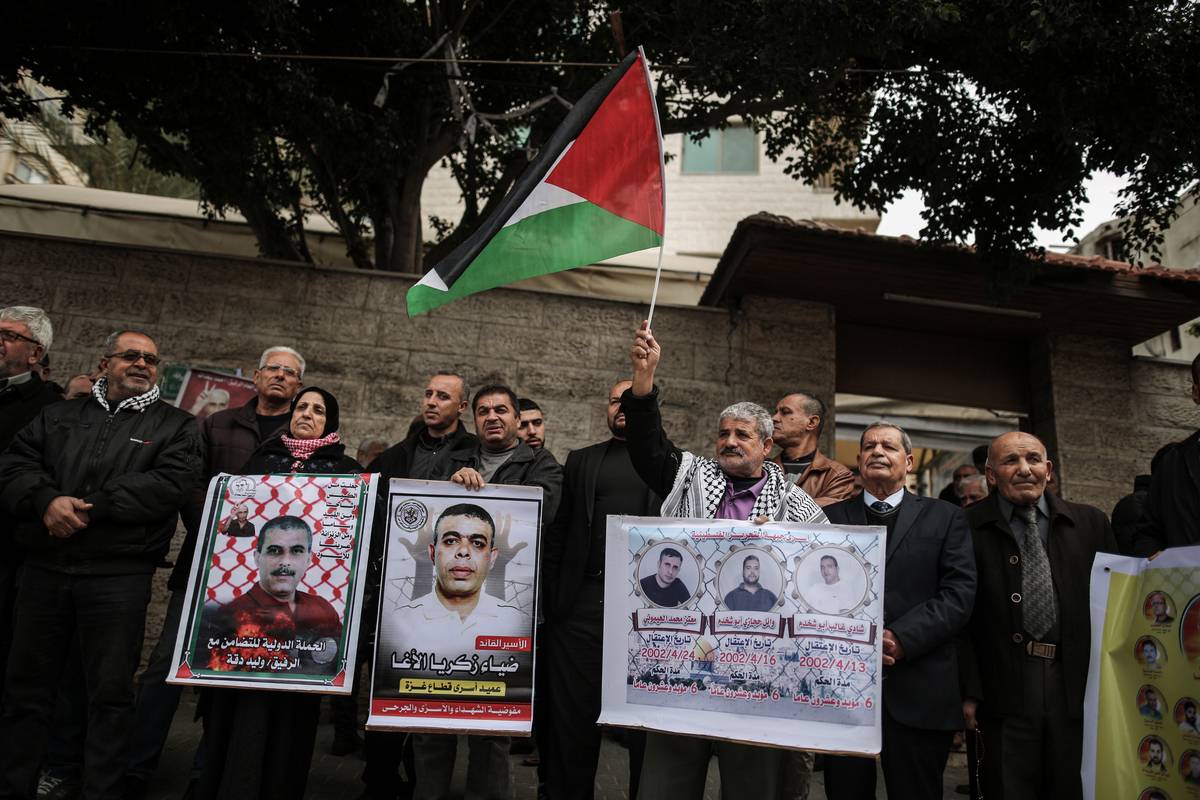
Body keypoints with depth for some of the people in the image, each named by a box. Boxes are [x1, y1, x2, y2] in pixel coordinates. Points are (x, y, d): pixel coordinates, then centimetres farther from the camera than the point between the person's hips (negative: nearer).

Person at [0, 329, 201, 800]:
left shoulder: (175, 426, 5)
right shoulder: (59, 415, 17)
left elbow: (170, 484, -10)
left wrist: (90, 507, -14)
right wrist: (47, 500, -14)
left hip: (118, 575, -3)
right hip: (44, 567, 4)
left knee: (111, 692, 2)